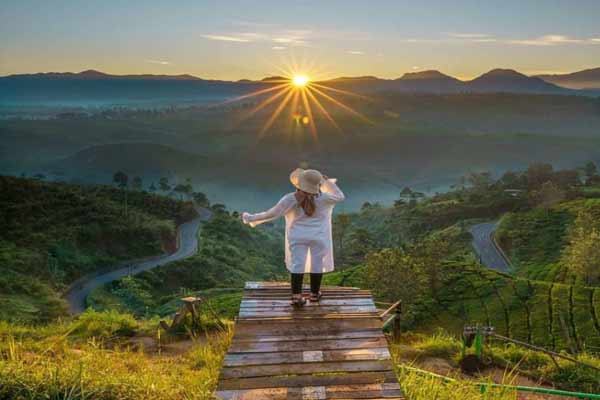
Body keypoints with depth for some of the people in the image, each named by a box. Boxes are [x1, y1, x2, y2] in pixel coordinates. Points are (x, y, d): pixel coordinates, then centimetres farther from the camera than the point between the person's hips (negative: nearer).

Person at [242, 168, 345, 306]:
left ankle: (296, 296, -2)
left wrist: (250, 218, -1)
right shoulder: (322, 197, -11)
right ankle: (314, 293, 20)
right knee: (317, 264, 11)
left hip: (298, 237, 0)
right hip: (319, 237, 0)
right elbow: (340, 197, 7)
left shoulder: (290, 199, -14)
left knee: (297, 265, 3)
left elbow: (271, 214, -11)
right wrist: (327, 181, 11)